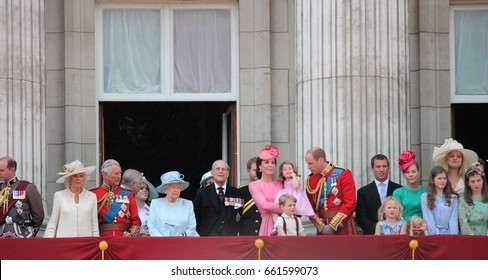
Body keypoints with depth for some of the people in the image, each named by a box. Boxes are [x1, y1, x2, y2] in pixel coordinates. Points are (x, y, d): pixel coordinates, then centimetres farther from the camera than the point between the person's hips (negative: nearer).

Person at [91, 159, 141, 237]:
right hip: (102, 239, -2)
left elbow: (135, 220, 11)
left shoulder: (128, 195, 12)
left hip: (123, 237, 2)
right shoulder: (94, 195, 4)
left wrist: (131, 234, -5)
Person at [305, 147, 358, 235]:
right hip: (323, 229, 4)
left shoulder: (343, 174, -8)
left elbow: (350, 203, -12)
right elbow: (311, 207, 8)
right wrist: (321, 226, -7)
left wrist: (332, 225, -14)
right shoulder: (310, 179, 6)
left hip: (342, 226, -4)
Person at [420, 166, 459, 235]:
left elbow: (453, 219, 5)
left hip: (449, 234, 2)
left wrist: (453, 235, -9)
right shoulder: (425, 197, 6)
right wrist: (436, 235, -11)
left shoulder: (453, 198, 13)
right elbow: (428, 219, -1)